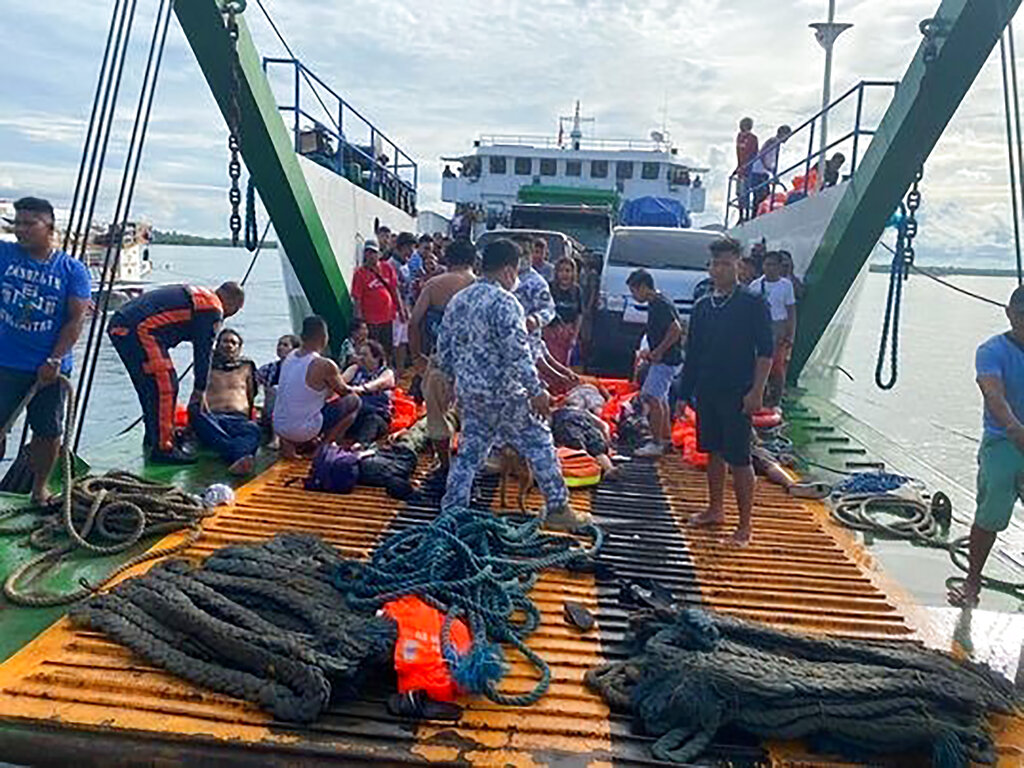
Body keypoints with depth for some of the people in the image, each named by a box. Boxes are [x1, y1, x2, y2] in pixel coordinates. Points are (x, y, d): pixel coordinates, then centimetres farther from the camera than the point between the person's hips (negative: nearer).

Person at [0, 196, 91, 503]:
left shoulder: (72, 270, -2)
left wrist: (54, 360, -12)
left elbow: (76, 319, -5)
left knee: (49, 432, 9)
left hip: (49, 368, 0)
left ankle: (40, 490, 28)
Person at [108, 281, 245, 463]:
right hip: (139, 330, -11)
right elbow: (204, 352, -2)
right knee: (166, 388, -7)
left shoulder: (196, 295, 26)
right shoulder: (213, 308, -4)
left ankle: (153, 436, 35)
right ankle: (163, 448, -5)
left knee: (150, 387, 22)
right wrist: (200, 390, 8)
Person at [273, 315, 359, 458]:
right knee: (353, 400, 2)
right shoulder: (324, 365, -17)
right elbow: (344, 391, 2)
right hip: (302, 431, -7)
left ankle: (292, 443, 18)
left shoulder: (289, 358, 4)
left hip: (278, 428, 7)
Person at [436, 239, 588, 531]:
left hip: (468, 393, 7)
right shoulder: (504, 302, -15)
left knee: (468, 452, 15)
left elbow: (443, 351, 13)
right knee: (539, 444, 7)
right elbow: (517, 353, -22)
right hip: (502, 394, -7)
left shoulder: (457, 301, 9)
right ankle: (558, 509, 15)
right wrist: (537, 391, -17)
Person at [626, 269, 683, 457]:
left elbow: (676, 330, -26)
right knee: (660, 398, 18)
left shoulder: (660, 304, -18)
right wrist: (652, 352, 16)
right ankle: (666, 439, 29)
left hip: (666, 360, -11)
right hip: (664, 359, 11)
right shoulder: (656, 304, 13)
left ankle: (657, 444, -7)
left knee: (651, 397, -11)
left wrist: (658, 351, -21)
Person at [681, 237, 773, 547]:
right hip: (707, 393, 6)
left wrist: (757, 391, -16)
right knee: (713, 452, 15)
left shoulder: (753, 304, -5)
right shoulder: (702, 307, 11)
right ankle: (716, 510, 30)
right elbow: (692, 353, 14)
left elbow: (765, 352, -8)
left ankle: (745, 526, 5)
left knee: (739, 459, -3)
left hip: (737, 395, -6)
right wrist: (684, 393, 13)